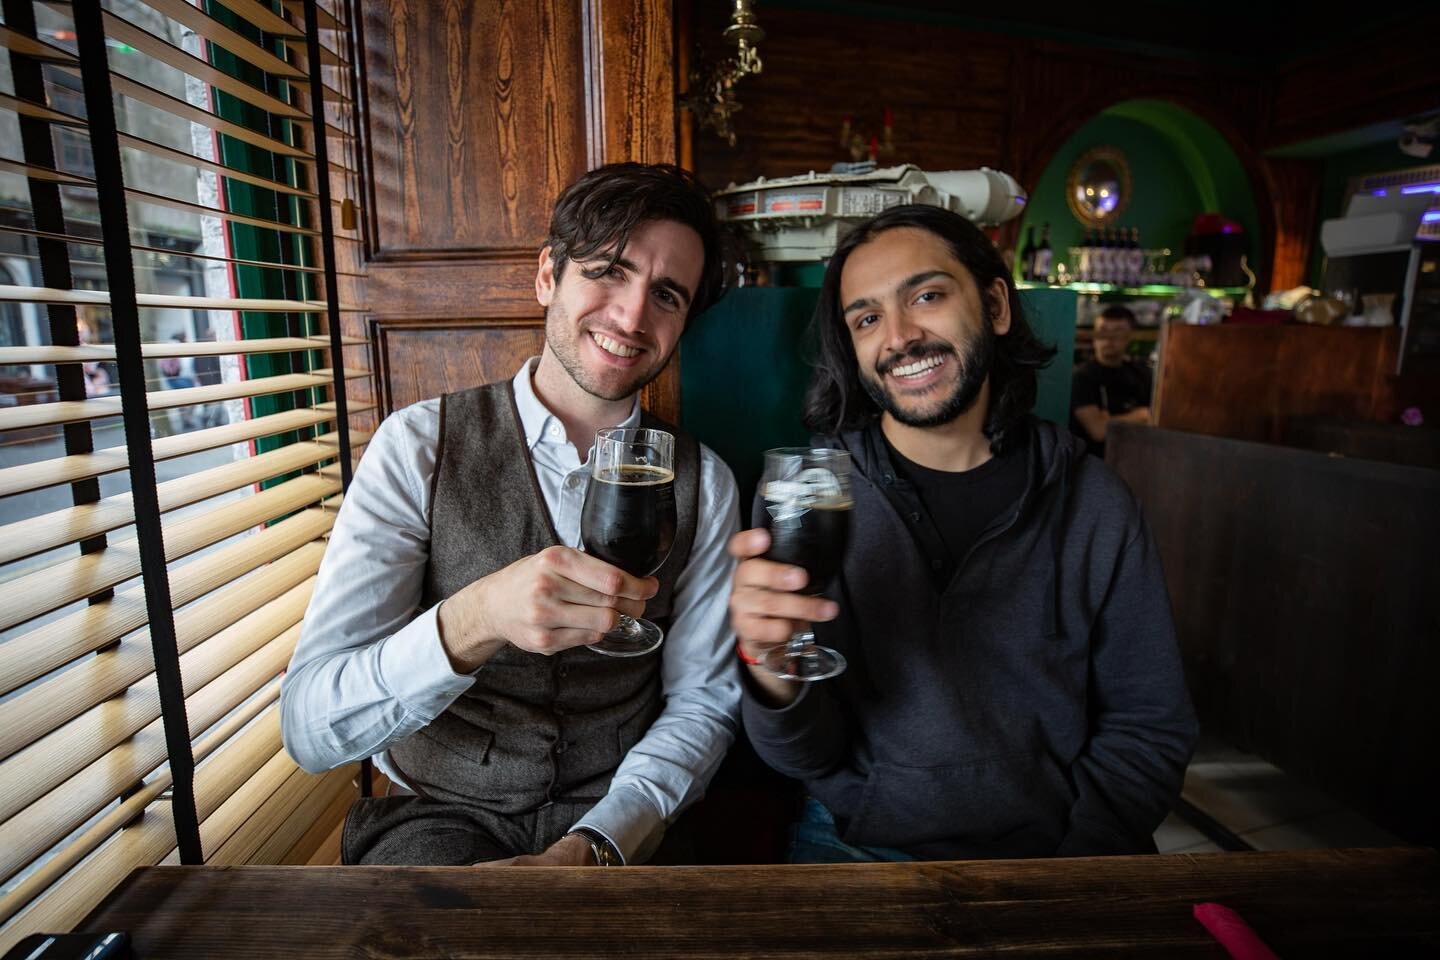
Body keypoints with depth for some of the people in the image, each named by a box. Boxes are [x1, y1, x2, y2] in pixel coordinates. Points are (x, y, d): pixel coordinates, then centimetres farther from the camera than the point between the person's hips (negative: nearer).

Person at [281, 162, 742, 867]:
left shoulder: (702, 482, -1)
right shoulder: (420, 445, -8)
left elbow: (702, 700, 1)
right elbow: (308, 728, -13)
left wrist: (590, 847, -13)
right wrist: (472, 622, -32)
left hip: (614, 825, 2)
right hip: (441, 816, -1)